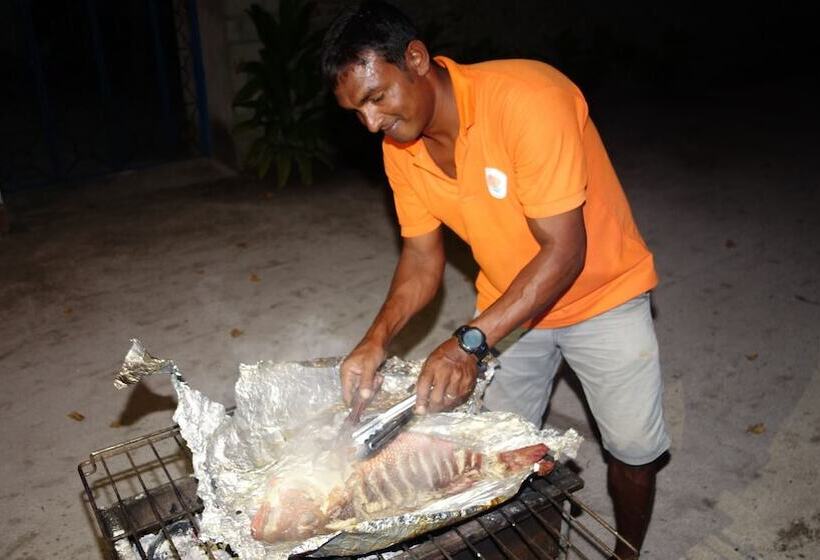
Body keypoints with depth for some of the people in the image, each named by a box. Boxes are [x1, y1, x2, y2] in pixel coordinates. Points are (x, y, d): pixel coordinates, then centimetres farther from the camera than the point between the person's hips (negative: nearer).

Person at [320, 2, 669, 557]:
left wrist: (470, 343, -38)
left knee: (634, 450, 6)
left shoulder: (524, 97, -32)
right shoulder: (400, 150, -12)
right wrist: (378, 338, -21)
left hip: (599, 294, -4)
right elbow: (422, 257, -4)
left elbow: (564, 251, -32)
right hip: (507, 303, 5)